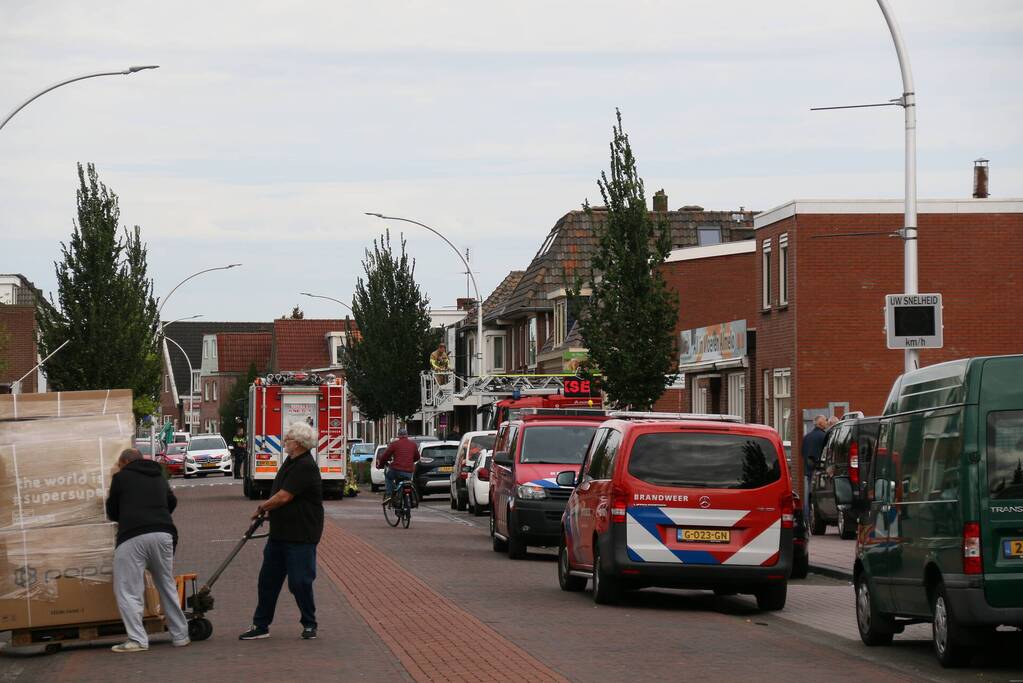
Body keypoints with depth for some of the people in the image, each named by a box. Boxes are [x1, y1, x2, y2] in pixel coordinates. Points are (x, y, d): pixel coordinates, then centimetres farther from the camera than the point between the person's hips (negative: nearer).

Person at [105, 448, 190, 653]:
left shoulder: (122, 477, 9)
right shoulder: (158, 477, 23)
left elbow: (112, 513, 16)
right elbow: (172, 503, 33)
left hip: (133, 536, -5)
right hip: (163, 534, 5)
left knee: (127, 590, -2)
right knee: (168, 586, 16)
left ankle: (137, 639, -12)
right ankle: (180, 636, 19)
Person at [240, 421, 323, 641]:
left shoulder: (305, 467, -20)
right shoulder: (291, 461, 12)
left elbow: (283, 497, -22)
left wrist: (262, 507, -8)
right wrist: (268, 510, 12)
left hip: (301, 537, -10)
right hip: (279, 532, 10)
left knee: (300, 582, -2)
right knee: (268, 579, 9)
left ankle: (309, 625, 13)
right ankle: (260, 625, 15)